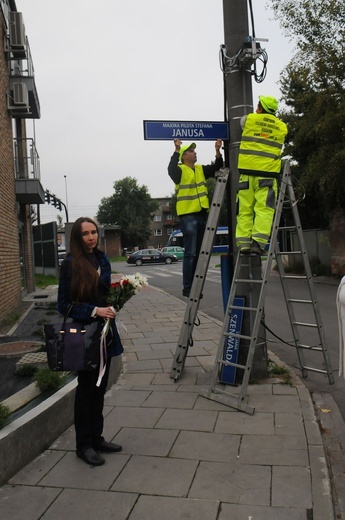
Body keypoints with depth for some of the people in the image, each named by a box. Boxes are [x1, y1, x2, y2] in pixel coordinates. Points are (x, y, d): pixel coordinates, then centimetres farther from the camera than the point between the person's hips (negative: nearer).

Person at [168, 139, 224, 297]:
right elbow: (171, 169, -25)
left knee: (199, 253, 10)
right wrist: (177, 150, -29)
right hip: (188, 216, -7)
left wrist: (217, 151, -1)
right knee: (190, 253, -8)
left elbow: (217, 168, 12)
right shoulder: (180, 170, -4)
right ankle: (187, 288, -1)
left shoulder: (201, 169, 16)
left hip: (202, 215, 7)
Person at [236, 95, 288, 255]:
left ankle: (243, 242, -2)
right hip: (268, 172, 0)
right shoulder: (282, 127, 10)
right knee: (264, 209, -3)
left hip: (247, 170, 0)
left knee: (245, 210, 4)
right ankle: (258, 242, -14)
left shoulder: (248, 119, 6)